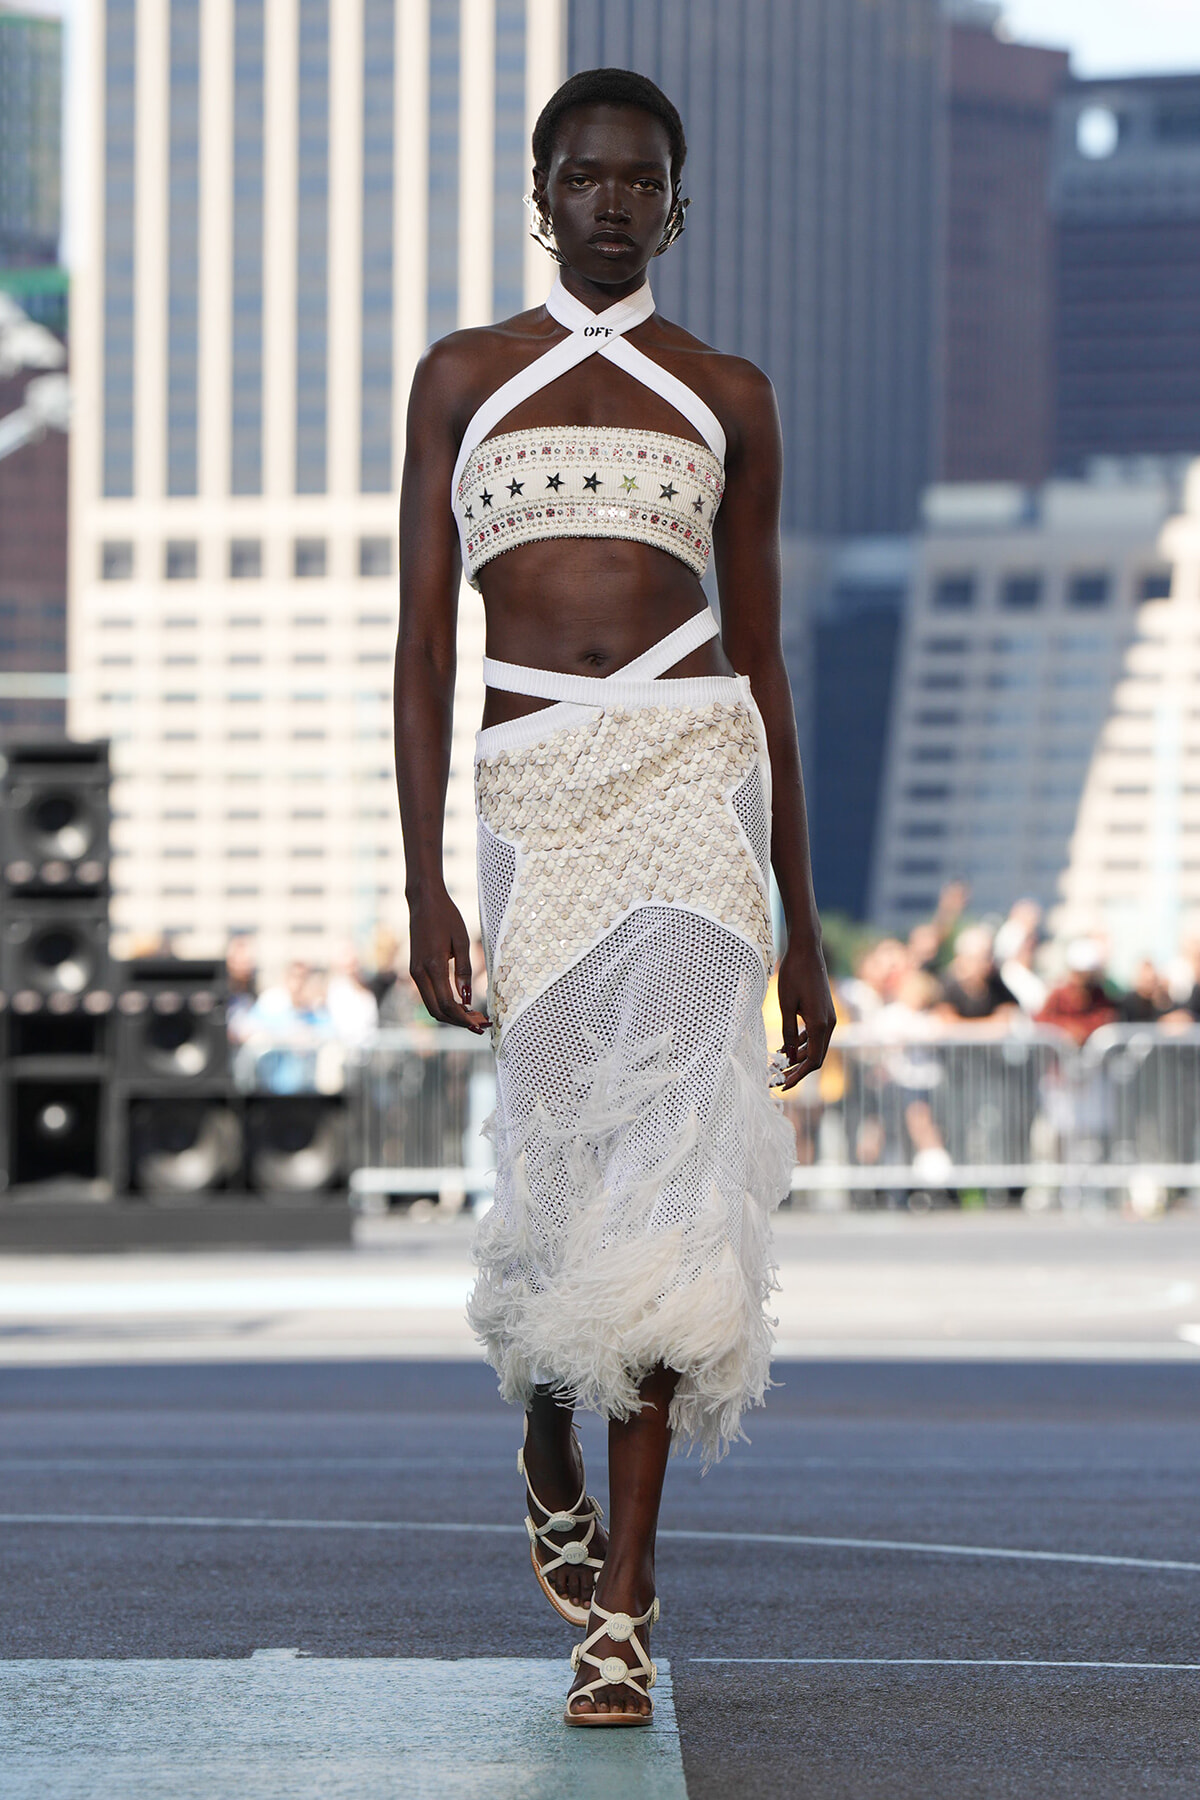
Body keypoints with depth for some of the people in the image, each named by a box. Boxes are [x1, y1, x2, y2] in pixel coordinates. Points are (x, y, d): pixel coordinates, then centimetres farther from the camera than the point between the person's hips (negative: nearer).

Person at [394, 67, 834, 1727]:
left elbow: (765, 659, 15)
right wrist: (424, 888, -4)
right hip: (534, 789, 1)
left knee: (657, 1151, -14)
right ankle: (551, 1457, 37)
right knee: (566, 1157, 3)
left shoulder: (728, 398, 12)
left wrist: (804, 931, 13)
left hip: (693, 766, -1)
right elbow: (423, 641, 6)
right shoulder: (465, 379, 11)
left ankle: (621, 1606, -13)